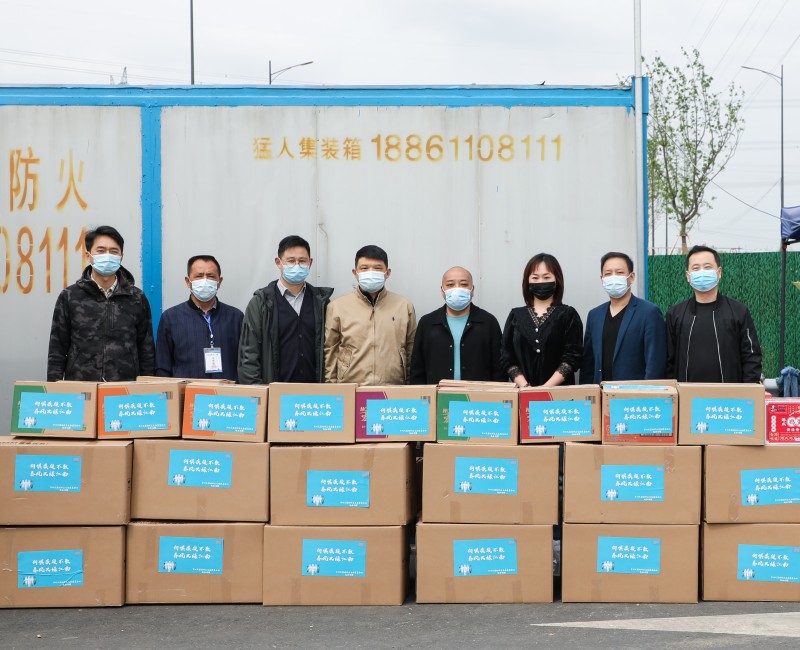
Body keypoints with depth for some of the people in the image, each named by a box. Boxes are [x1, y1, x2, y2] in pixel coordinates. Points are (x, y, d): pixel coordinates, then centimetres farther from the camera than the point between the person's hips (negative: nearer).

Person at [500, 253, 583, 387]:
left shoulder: (568, 315, 4)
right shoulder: (516, 315, 11)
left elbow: (572, 357, -5)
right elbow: (507, 358, 5)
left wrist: (546, 388, -16)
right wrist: (525, 387, -10)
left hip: (559, 391, -2)